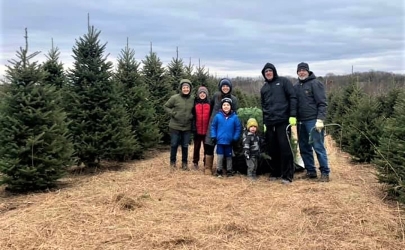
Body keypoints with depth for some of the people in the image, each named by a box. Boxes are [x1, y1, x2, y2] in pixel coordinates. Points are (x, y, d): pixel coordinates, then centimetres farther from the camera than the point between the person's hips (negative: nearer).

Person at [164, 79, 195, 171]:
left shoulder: (193, 99, -1)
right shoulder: (175, 98, -11)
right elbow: (166, 106, 0)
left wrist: (192, 116, -3)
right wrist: (173, 113, -12)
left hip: (187, 127, 2)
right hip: (175, 126, -2)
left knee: (185, 146, 10)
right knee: (174, 145, 7)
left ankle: (184, 163, 25)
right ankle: (172, 162, 24)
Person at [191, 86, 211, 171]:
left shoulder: (210, 103, 3)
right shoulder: (195, 103, 2)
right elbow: (192, 116, 0)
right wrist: (193, 127, -8)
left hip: (207, 130, 0)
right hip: (197, 130, 0)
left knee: (207, 147, 6)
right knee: (197, 147, 12)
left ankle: (206, 164, 15)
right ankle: (195, 162, 25)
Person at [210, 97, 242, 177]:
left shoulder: (234, 117, -6)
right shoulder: (218, 116, -6)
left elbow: (238, 128, 0)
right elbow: (213, 126, 2)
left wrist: (235, 138, -6)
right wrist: (213, 136, -4)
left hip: (229, 141, 1)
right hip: (220, 141, 0)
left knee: (229, 156, 13)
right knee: (220, 156, 6)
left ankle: (229, 171, 25)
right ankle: (219, 171, 18)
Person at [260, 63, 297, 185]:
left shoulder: (283, 81, 5)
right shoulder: (264, 88, 20)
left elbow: (293, 98, -3)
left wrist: (293, 115, -12)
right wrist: (264, 122, 16)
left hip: (283, 120, -5)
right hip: (269, 122, 5)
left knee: (285, 148, -6)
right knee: (272, 149, 7)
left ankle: (287, 175, -1)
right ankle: (275, 173, 19)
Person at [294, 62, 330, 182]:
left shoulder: (315, 83, -4)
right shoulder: (296, 86, 15)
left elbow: (322, 103, -10)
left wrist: (320, 119, -18)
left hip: (313, 121, -7)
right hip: (301, 121, 7)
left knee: (318, 147, -6)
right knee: (304, 148, 9)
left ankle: (325, 172, 1)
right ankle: (311, 171, 19)